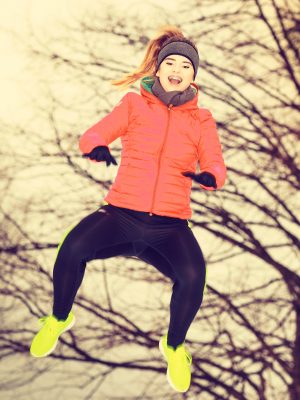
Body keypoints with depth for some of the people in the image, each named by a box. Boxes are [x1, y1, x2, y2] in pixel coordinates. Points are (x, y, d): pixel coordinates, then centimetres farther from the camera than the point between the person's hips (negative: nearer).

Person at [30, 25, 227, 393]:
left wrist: (208, 176, -22)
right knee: (73, 246, -31)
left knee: (192, 277, -30)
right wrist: (96, 147, -21)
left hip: (169, 227, 0)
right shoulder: (135, 104, 10)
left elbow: (216, 166, 3)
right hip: (121, 215, 0)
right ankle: (59, 318, 1)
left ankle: (174, 346, 3)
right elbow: (91, 135, 3)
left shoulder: (201, 119, 12)